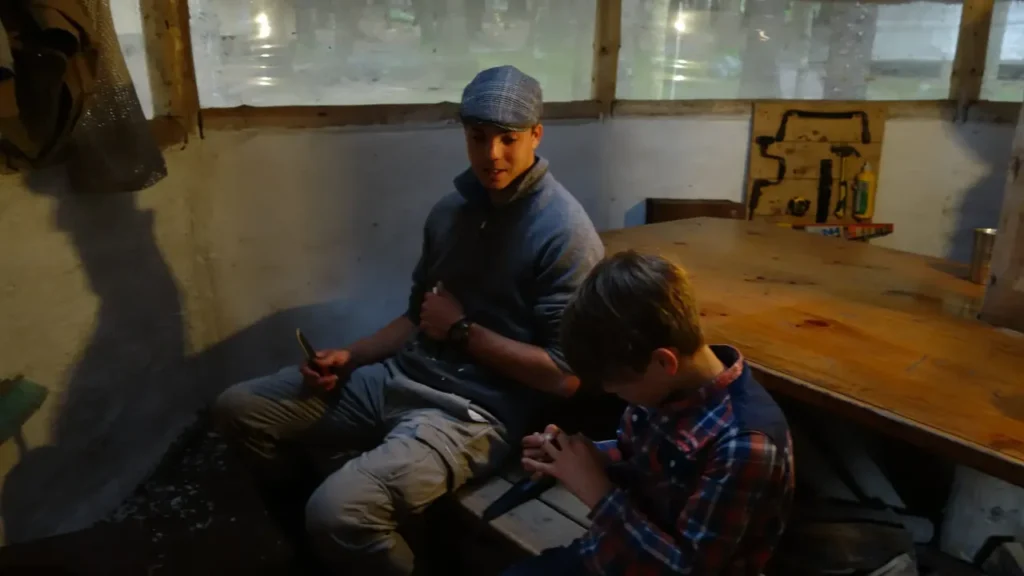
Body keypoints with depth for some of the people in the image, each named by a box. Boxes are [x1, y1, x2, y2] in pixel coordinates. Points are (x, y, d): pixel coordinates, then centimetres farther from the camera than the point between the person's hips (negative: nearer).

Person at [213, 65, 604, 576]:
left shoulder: (565, 232, -15)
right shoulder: (451, 208, 9)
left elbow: (566, 375, -18)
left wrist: (462, 330, -12)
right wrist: (350, 357, 2)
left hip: (476, 409, -8)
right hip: (402, 375, 8)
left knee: (339, 513, -29)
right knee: (238, 408, 7)